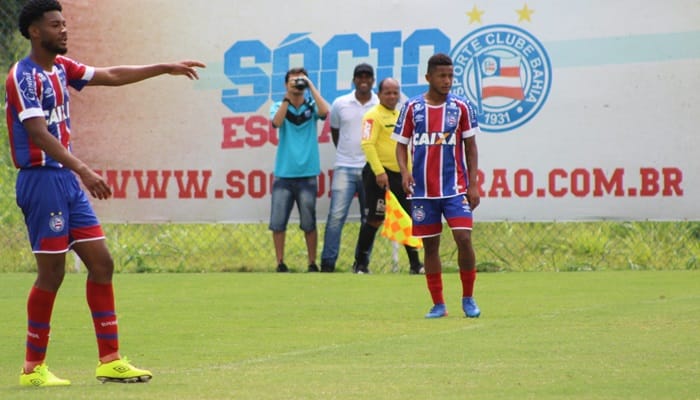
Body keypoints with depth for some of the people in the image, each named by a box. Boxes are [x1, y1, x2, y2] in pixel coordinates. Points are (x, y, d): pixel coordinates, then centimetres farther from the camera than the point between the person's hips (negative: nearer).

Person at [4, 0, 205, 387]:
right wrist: (83, 170, -32)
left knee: (101, 263, 5)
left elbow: (110, 76, 22)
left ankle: (110, 361, 9)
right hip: (41, 179, -9)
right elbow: (39, 134, -24)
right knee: (51, 273, -5)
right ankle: (33, 367, 5)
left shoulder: (60, 67, 12)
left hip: (68, 181, 9)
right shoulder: (23, 76, -14)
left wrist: (165, 68, 19)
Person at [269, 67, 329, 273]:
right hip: (283, 174, 1)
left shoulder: (311, 106, 5)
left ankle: (312, 263, 12)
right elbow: (277, 122, -13)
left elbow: (324, 111, -17)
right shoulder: (279, 107, 7)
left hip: (307, 174, -1)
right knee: (278, 222, -1)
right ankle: (280, 263, 9)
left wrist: (311, 86, -11)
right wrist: (288, 97, -14)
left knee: (309, 223, 2)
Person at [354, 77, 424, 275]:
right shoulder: (374, 115, -9)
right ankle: (361, 263, 6)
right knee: (375, 220, -4)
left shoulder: (399, 116, 17)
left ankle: (415, 264, 10)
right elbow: (368, 144, -18)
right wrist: (379, 172, -23)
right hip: (380, 175, -8)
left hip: (400, 175, 8)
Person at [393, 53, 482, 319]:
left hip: (455, 187, -1)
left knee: (464, 238, -12)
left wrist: (473, 184, -1)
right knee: (430, 246, 4)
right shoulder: (412, 108, 2)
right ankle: (438, 304, 13)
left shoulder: (461, 107, 2)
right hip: (423, 190, 1)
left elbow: (470, 147, 6)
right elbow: (401, 144, 8)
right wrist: (404, 171, -11)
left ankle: (468, 298, 4)